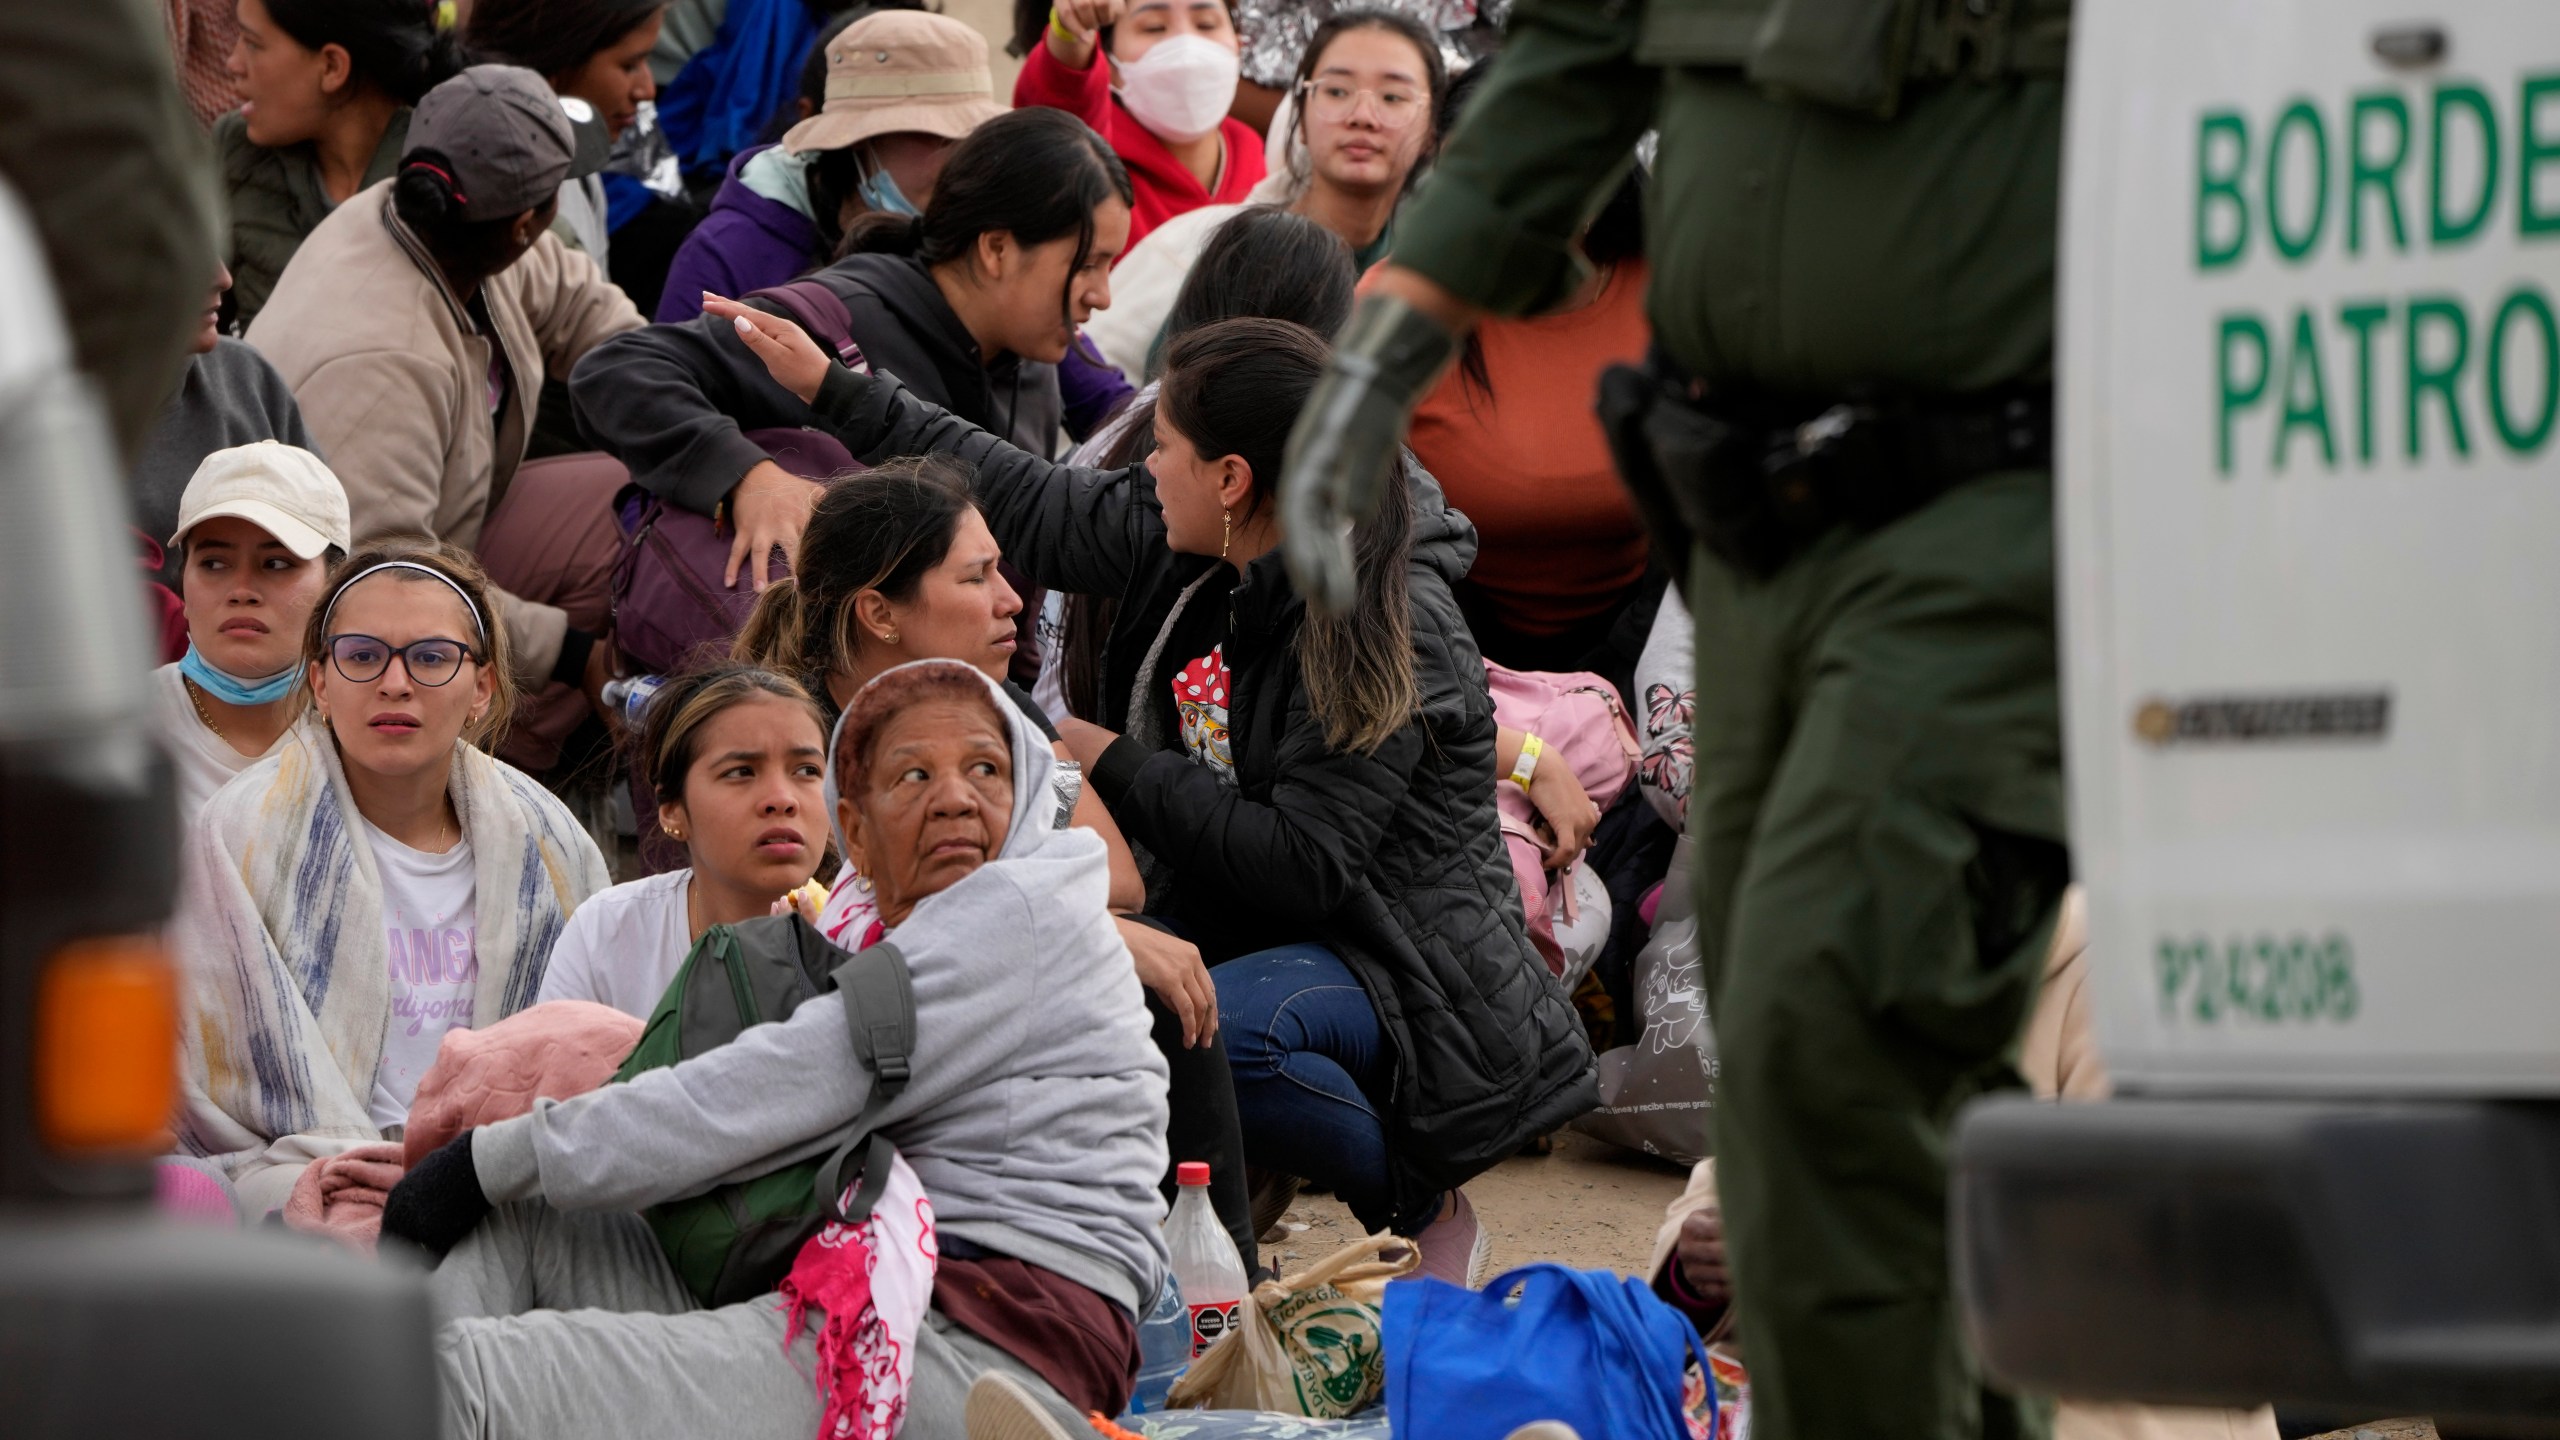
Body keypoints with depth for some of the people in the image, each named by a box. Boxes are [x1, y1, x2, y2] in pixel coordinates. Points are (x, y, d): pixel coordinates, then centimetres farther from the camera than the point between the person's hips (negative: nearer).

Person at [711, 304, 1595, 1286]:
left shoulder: (1385, 627, -21)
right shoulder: (1190, 547, 2)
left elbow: (1303, 865, -25)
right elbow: (1031, 506, 15)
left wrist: (1116, 769, -17)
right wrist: (834, 392, 17)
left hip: (1399, 961, -7)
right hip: (1238, 924, 7)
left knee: (1221, 1029, -37)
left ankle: (1424, 1213, -11)